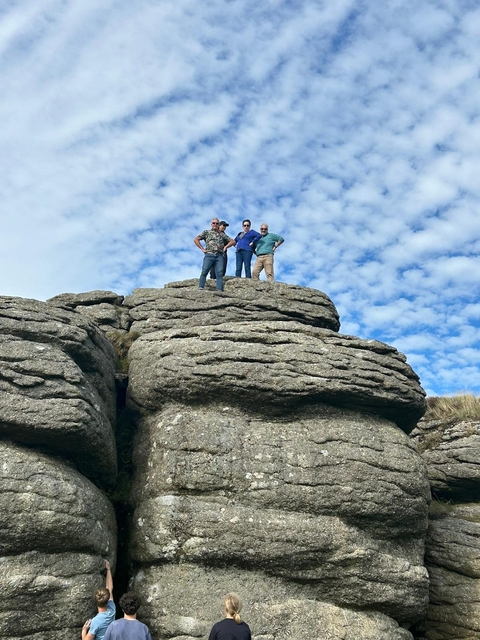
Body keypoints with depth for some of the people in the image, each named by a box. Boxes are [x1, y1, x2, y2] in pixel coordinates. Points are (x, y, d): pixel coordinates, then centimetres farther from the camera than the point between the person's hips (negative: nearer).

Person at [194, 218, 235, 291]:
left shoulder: (222, 234, 21)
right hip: (209, 255, -2)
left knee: (219, 273, -7)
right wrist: (202, 249, 2)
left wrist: (225, 247, 9)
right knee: (204, 272, -12)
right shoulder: (206, 232, 15)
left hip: (219, 256, 2)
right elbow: (196, 239, 10)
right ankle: (200, 288, -13)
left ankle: (219, 290, -12)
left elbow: (232, 241, 24)